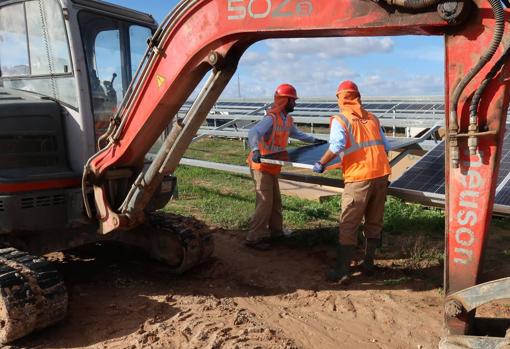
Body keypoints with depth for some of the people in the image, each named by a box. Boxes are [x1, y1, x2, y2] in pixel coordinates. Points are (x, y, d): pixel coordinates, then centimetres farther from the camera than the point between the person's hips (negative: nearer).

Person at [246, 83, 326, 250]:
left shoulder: (287, 120, 8)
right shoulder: (271, 118, -21)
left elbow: (296, 133, 29)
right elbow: (253, 133, -36)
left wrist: (314, 140, 32)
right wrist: (256, 150, -53)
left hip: (272, 167, 9)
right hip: (261, 166, -9)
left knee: (275, 201, 15)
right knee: (265, 202, -11)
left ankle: (276, 231, 29)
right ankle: (254, 238, -4)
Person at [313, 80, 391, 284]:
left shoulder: (339, 120, -1)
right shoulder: (372, 118, 16)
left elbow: (336, 146, -17)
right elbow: (386, 147, 15)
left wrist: (321, 164, -4)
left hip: (359, 178, -5)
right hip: (381, 174, 6)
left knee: (348, 226, 1)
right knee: (374, 223, 18)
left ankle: (342, 272, 2)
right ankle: (368, 263, 29)